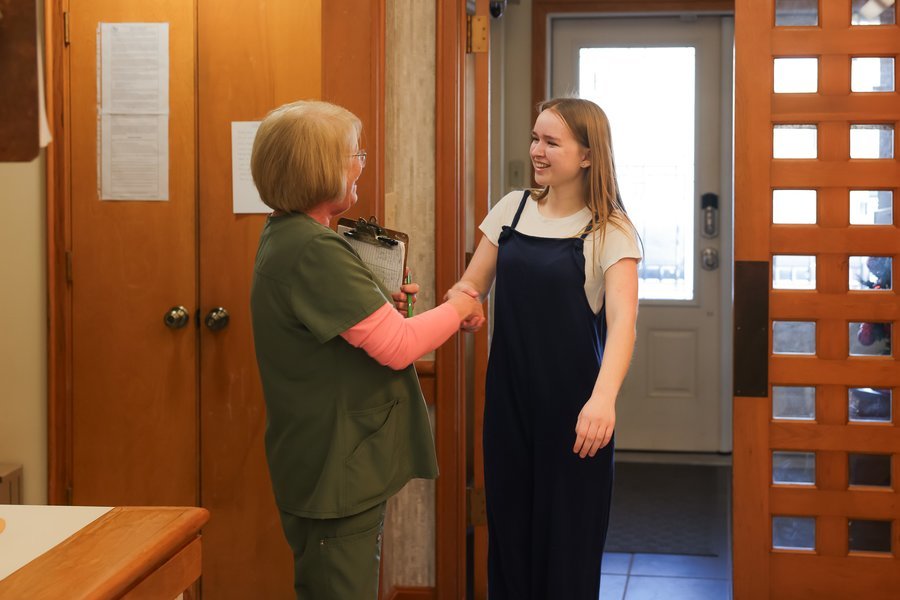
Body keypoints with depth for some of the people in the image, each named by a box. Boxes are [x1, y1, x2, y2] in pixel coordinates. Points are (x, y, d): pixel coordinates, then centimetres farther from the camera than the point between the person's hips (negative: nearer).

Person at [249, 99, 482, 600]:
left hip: (336, 466, 10)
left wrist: (382, 305, 6)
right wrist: (458, 307, -6)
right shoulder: (314, 250, -23)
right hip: (339, 475, -10)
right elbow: (398, 347, -23)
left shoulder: (286, 237, 10)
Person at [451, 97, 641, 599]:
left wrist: (603, 398, -38)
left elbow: (622, 320, -22)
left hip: (572, 405, -4)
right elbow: (471, 286, 11)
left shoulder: (610, 231, -8)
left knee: (568, 538, 5)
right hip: (509, 398, 4)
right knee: (509, 526, 11)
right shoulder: (512, 209, 6)